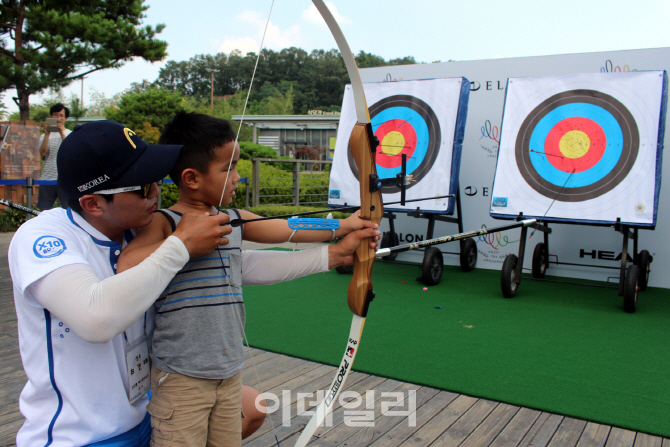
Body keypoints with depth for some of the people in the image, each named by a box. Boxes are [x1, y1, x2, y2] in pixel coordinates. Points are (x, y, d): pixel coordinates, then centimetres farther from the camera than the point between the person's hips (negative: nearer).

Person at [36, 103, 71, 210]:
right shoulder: (45, 136, 13)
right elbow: (42, 152, -5)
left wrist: (62, 132, -20)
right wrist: (47, 134, -12)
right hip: (47, 179, 2)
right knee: (43, 210, 5)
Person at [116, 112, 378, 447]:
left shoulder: (235, 221, 6)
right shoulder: (163, 223, -12)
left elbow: (288, 230, 13)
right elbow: (126, 268, -28)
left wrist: (344, 225, 18)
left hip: (230, 374, 6)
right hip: (180, 379, -6)